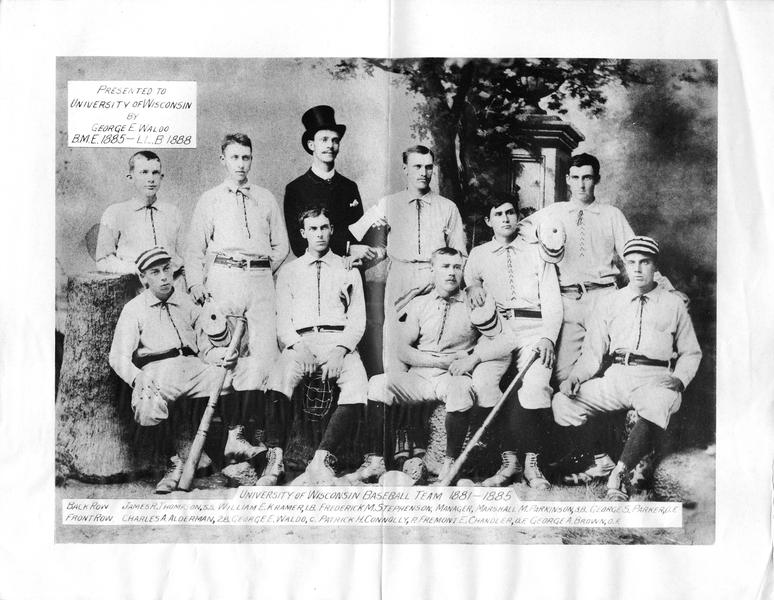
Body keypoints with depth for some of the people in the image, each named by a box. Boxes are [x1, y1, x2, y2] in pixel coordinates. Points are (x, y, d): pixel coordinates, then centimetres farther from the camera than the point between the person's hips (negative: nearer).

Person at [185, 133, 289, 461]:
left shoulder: (266, 199, 20)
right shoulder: (209, 200, 15)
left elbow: (281, 245, 20)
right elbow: (195, 246, 10)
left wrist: (263, 270, 7)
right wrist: (196, 282, -4)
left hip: (260, 279, 1)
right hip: (223, 277, -1)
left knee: (266, 354, -9)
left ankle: (261, 429, -3)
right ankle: (234, 430, -6)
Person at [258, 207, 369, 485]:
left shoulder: (348, 270, 19)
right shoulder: (288, 272, 21)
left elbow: (357, 319, 10)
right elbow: (283, 320, 12)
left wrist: (339, 350, -10)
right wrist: (297, 347, -10)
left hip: (340, 341, 0)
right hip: (300, 341, 0)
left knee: (358, 388, -33)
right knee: (278, 381, -34)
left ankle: (322, 460, -32)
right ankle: (275, 458, -29)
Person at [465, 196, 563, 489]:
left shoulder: (537, 252, 15)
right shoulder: (479, 254, 20)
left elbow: (551, 300, 7)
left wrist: (547, 337, -8)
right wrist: (472, 284, -5)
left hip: (534, 328, -1)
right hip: (496, 328, 2)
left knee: (535, 386, -26)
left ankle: (532, 461, -11)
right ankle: (509, 459, -15)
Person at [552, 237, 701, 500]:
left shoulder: (673, 304, 16)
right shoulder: (609, 303, 19)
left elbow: (691, 353, 20)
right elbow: (592, 353, 15)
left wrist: (679, 380, -1)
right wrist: (574, 377, -4)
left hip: (656, 380, -2)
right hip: (615, 377, 3)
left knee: (656, 409, -38)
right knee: (562, 402, -20)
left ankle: (619, 475, -31)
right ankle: (602, 461, -2)